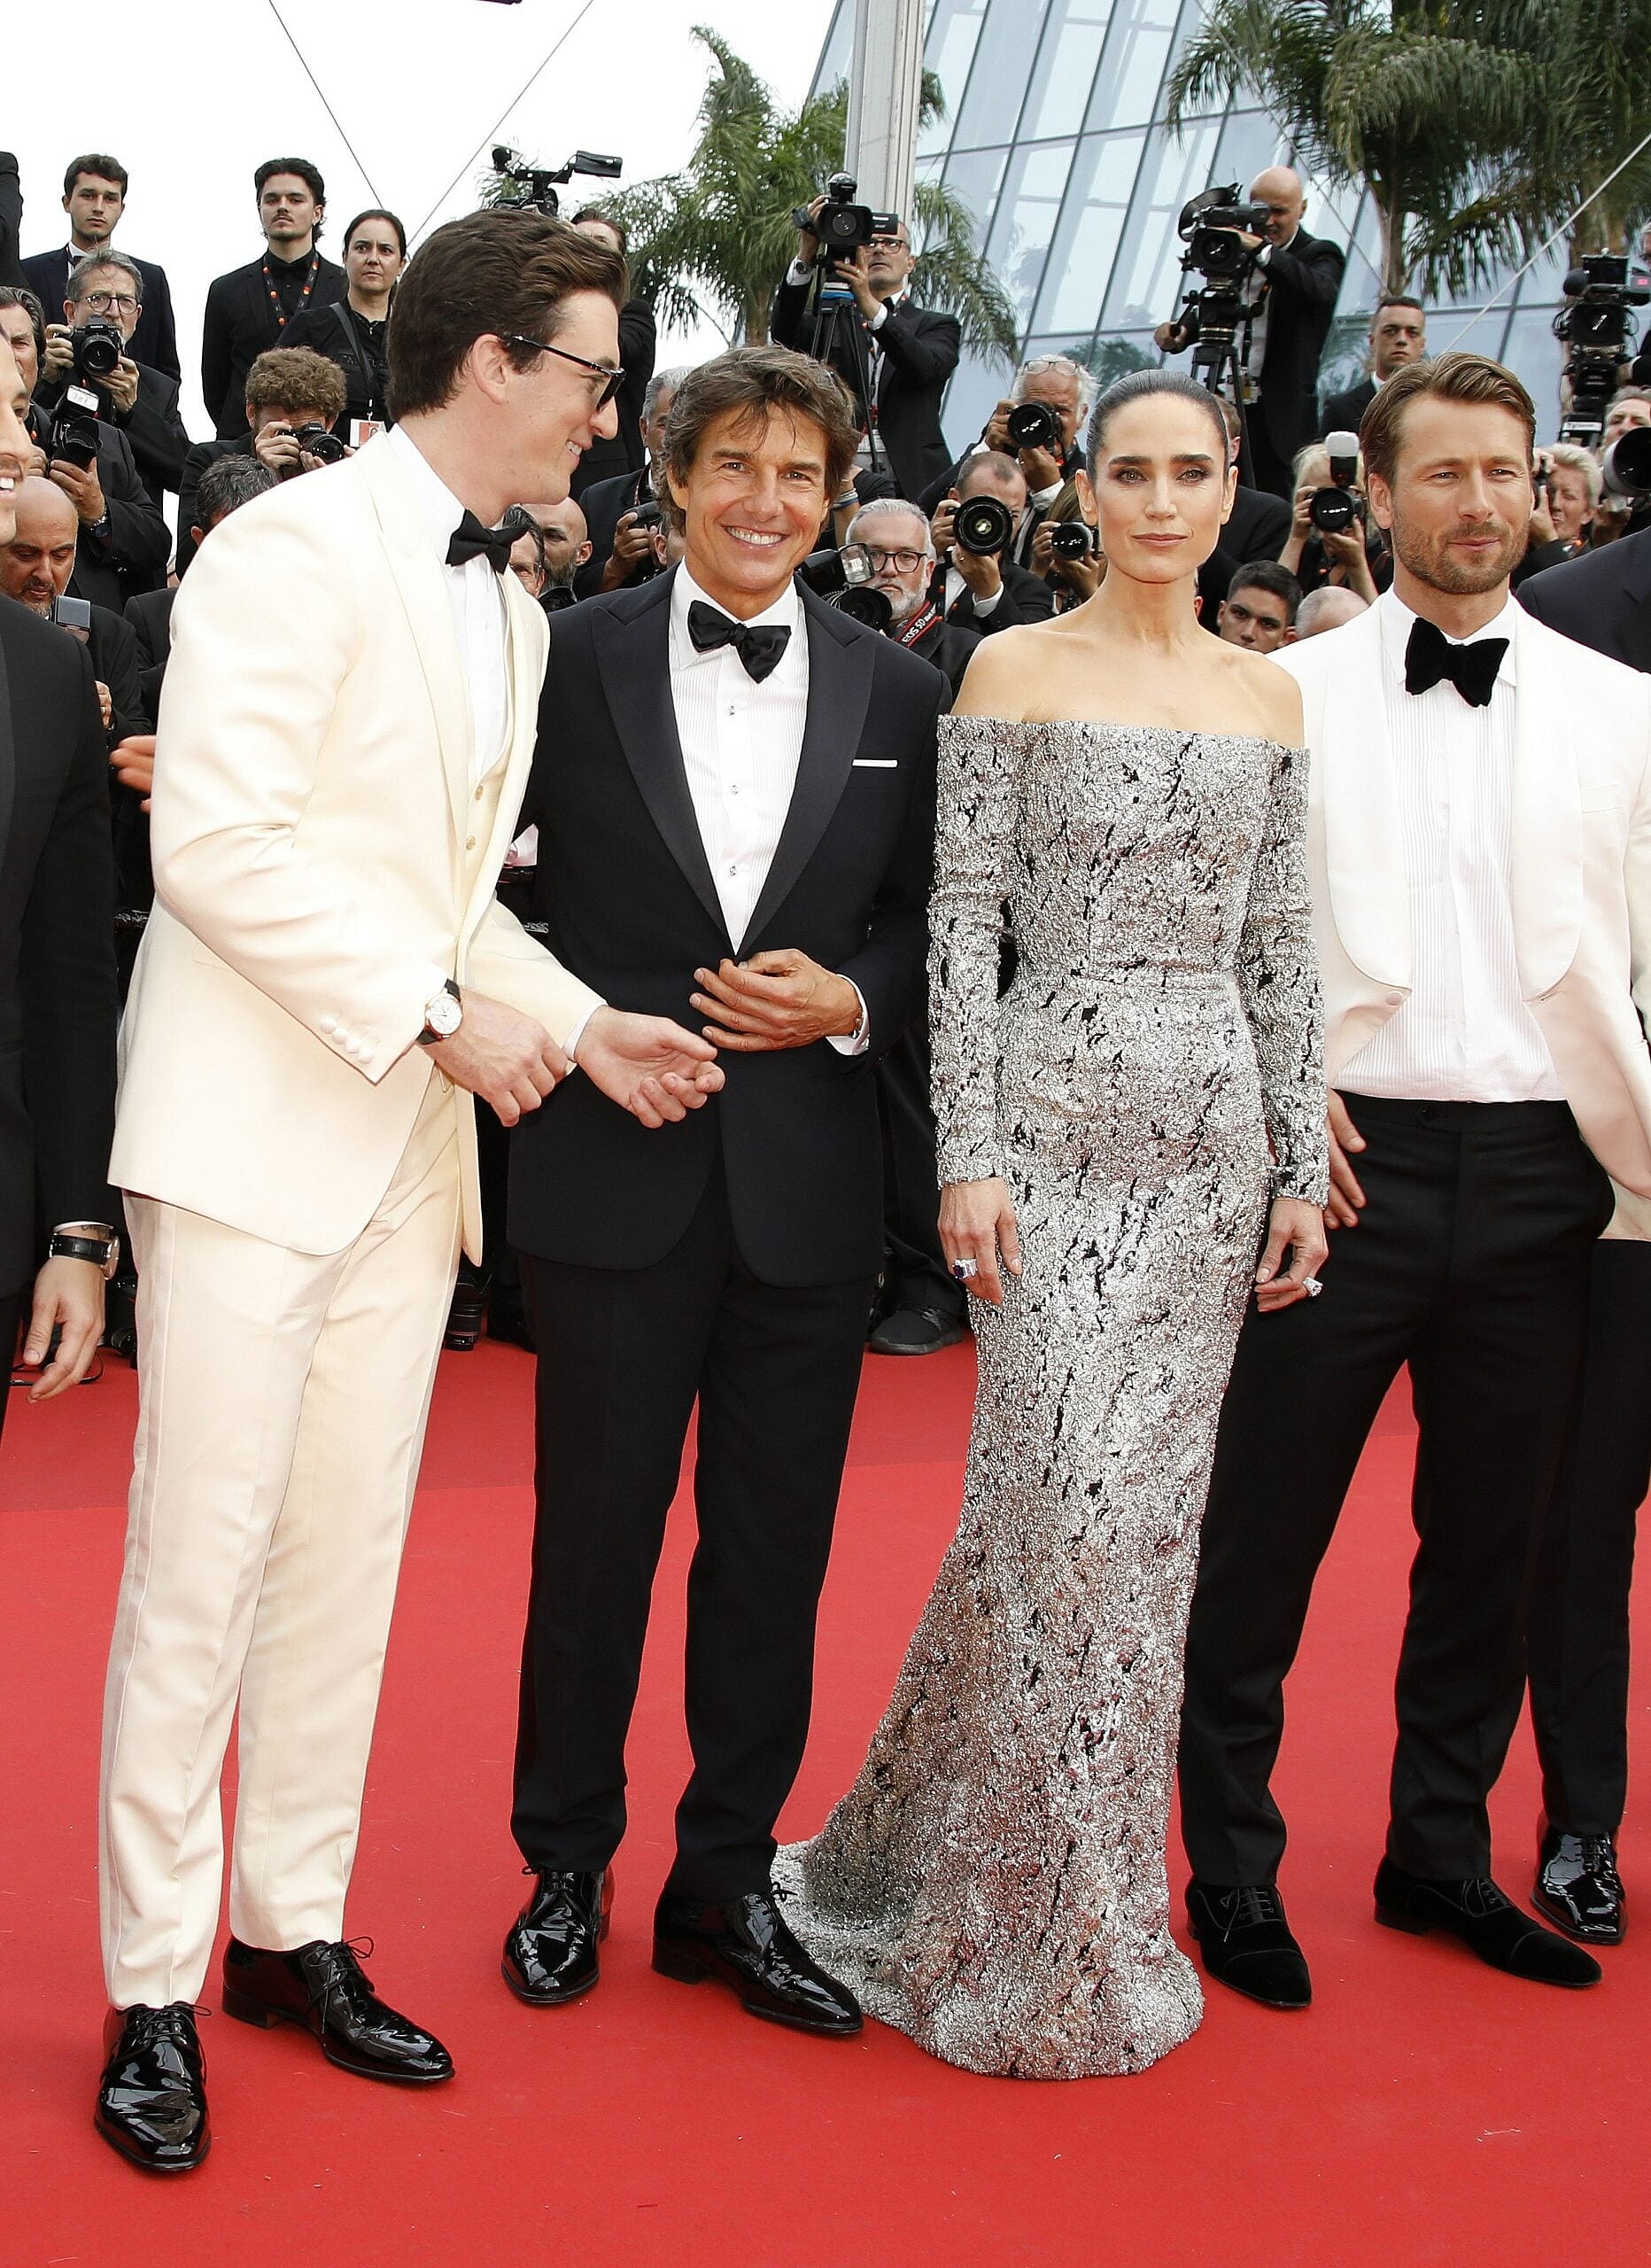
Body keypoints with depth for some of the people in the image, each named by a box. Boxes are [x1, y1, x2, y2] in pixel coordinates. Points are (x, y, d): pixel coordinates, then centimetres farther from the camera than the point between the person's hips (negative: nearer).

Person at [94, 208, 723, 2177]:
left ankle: (292, 1933, 24)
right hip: (253, 1124, -8)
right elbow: (216, 840, -19)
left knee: (346, 1556, 12)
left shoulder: (512, 608, 16)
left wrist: (580, 1024, 5)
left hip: (414, 1138, 8)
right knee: (198, 1566, -2)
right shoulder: (295, 545, -10)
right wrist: (442, 1012, -18)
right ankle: (155, 1989, 11)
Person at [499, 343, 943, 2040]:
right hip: (616, 1164, -2)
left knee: (773, 1549, 10)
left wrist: (848, 998, -7)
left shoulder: (896, 691, 6)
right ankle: (567, 1866, 27)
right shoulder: (573, 657, 0)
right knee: (593, 1533, 9)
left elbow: (926, 926, 9)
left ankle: (726, 1883, 26)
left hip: (808, 1181, 2)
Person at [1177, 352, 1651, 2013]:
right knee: (1262, 1527, 2)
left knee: (1489, 1535, 12)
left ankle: (1441, 1858, 29)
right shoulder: (1289, 692, 3)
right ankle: (1233, 1868, 17)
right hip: (1345, 1156, -2)